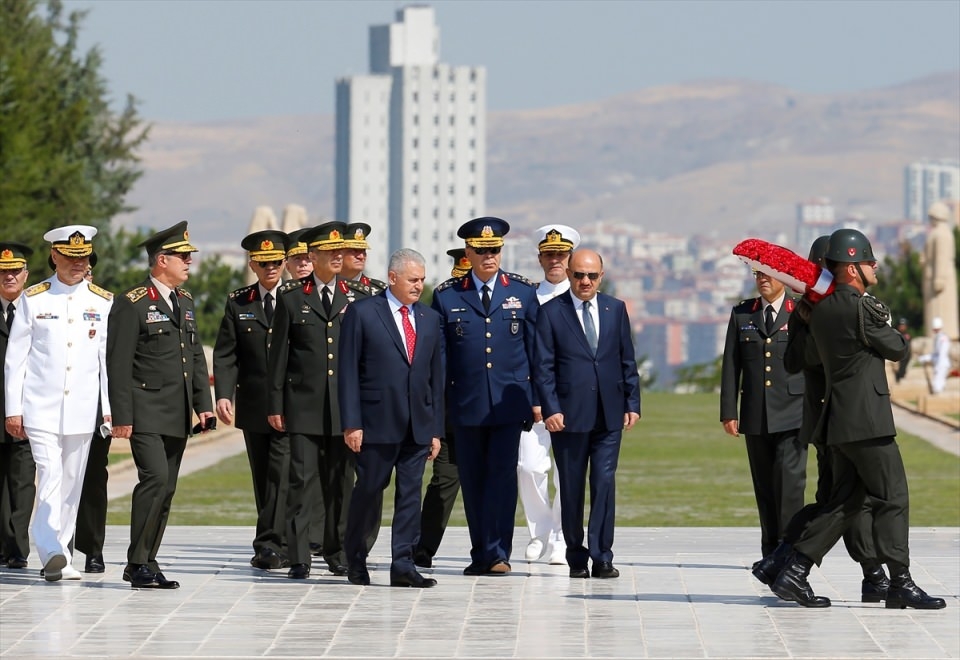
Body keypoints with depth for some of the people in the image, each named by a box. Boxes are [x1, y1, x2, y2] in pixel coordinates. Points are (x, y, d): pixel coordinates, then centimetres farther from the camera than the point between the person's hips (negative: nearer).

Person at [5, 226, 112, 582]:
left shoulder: (103, 302, 7)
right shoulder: (33, 300, 3)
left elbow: (110, 358, 6)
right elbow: (15, 357, 4)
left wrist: (110, 408, 0)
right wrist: (13, 409, 0)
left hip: (82, 410, 2)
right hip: (41, 407, -2)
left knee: (71, 484, 7)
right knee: (50, 477, -15)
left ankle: (58, 555, 16)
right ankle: (53, 554, -23)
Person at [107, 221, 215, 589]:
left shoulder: (185, 301, 15)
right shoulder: (132, 304, -8)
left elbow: (196, 356, 19)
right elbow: (118, 364, -10)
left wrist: (203, 404, 9)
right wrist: (121, 417, -14)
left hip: (177, 416, 7)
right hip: (146, 413, -7)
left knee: (166, 489, 7)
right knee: (155, 478, -17)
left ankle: (145, 563, 13)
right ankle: (139, 564, -11)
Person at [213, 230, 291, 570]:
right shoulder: (238, 303, 7)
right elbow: (225, 355, 2)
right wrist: (223, 395, -12)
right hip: (253, 407, 3)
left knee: (281, 473, -13)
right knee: (262, 478, 9)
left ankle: (270, 545, -16)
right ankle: (280, 548, 17)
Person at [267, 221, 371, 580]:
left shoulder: (359, 297, 8)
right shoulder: (291, 297, 4)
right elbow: (278, 354, 5)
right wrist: (275, 404, 1)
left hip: (347, 404, 2)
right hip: (304, 404, -2)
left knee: (341, 482, 6)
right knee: (302, 480, -5)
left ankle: (338, 553, 17)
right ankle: (299, 558, -3)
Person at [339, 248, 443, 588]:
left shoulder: (430, 319, 13)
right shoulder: (362, 313, -1)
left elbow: (436, 377, 15)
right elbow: (348, 372, -4)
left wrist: (436, 429, 10)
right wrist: (351, 423, -11)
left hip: (417, 426, 4)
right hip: (377, 424, -4)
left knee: (410, 494, 0)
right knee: (368, 492, 3)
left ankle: (403, 563, 1)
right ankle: (355, 559, 19)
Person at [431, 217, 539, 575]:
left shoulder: (523, 292, 6)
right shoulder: (447, 296, 5)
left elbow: (536, 348, 8)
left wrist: (539, 398, 4)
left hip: (509, 402, -1)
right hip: (466, 405, 1)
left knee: (503, 475, -8)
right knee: (472, 480, 5)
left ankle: (497, 553, -7)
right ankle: (480, 554, 12)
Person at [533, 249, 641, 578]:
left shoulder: (615, 309, 10)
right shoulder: (551, 312, 1)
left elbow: (627, 361, 12)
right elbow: (543, 366, -2)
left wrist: (632, 403, 5)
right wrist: (550, 409, -11)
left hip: (609, 414, 2)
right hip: (569, 414, -2)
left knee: (605, 482, -5)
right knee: (572, 487, 4)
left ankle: (601, 556, -2)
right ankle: (576, 556, 12)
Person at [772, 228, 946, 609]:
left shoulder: (820, 311, 12)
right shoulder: (863, 309, -14)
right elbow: (897, 349, -3)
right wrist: (891, 333, 19)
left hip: (839, 420, 9)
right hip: (866, 420, -9)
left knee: (845, 501, 13)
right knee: (893, 499, -3)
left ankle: (793, 573, 9)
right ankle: (900, 584, -2)